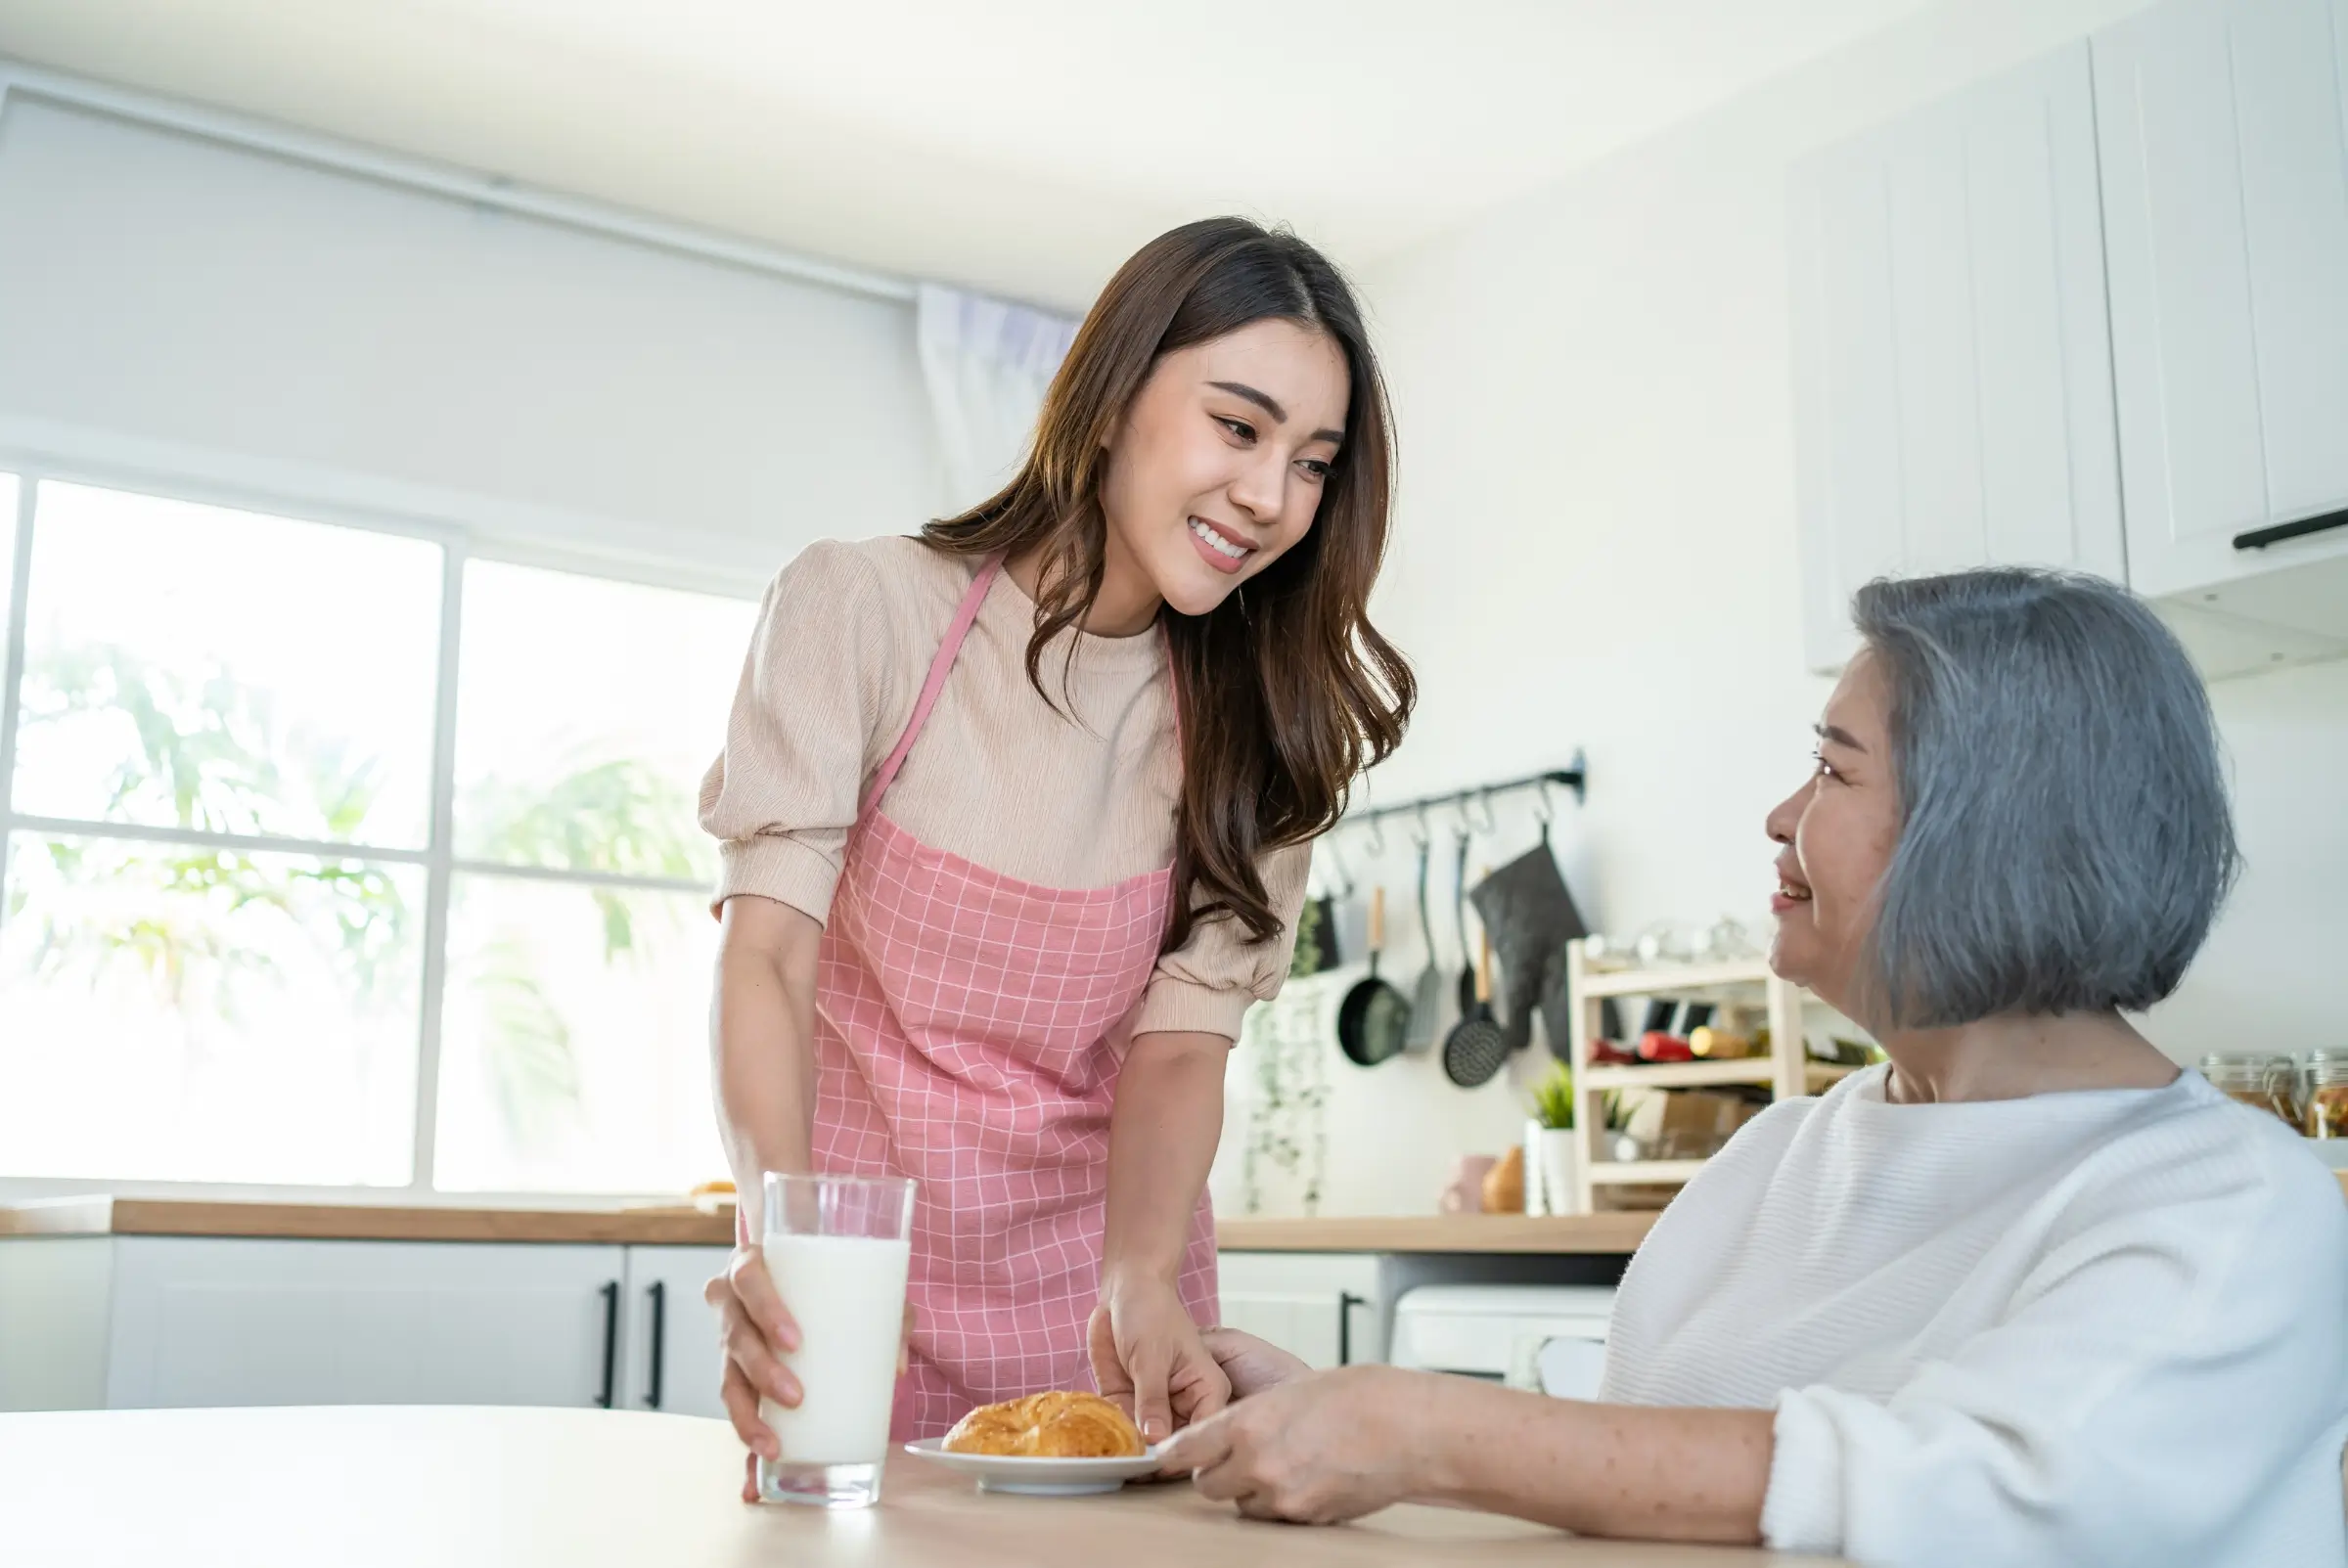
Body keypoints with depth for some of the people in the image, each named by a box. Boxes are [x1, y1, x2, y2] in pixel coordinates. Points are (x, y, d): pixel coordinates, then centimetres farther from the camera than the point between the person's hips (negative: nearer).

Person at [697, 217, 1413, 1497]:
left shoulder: (1255, 724, -2)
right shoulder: (861, 610, -11)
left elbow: (1181, 1044, -9)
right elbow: (764, 954, -17)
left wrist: (1142, 1285, -28)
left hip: (1094, 1266, 2)